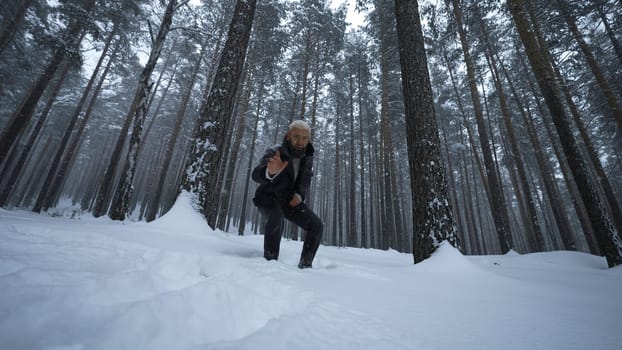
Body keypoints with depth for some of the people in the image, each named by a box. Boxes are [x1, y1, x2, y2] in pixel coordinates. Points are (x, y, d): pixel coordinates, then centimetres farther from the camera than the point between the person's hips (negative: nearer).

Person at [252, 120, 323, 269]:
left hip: (290, 200, 5)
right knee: (276, 216, -37)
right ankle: (270, 261, -22)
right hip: (268, 198, -5)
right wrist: (270, 172, -68)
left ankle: (305, 265, 9)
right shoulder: (275, 153, -24)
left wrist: (299, 196, -15)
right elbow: (256, 175, -44)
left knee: (317, 226, -7)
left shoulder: (307, 158, -6)